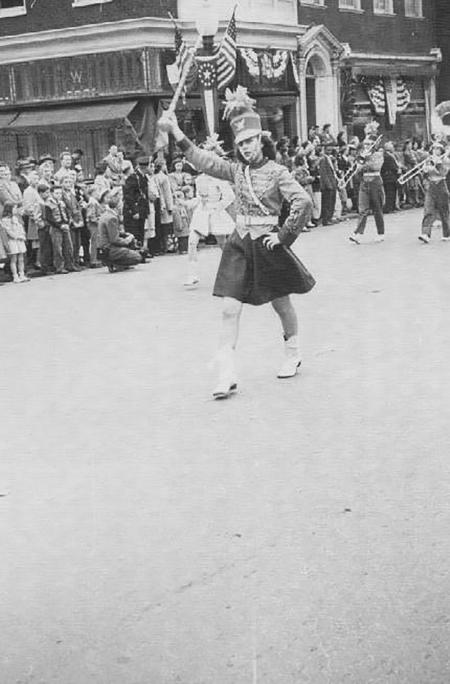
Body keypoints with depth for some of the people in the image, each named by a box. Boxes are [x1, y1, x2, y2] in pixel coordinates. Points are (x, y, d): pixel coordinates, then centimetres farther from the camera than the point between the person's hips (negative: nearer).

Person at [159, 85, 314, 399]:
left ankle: (293, 355, 38)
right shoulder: (237, 170, 6)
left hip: (267, 244, -4)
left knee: (282, 304, 13)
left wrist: (284, 236, -15)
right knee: (230, 309, -5)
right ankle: (227, 375, -5)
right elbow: (204, 160, 2)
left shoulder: (277, 172, -9)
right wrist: (177, 133, -7)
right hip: (239, 244, 4)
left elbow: (304, 202, -17)